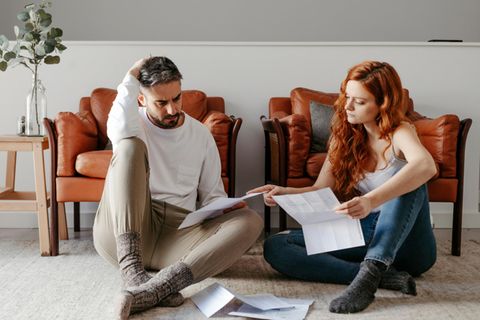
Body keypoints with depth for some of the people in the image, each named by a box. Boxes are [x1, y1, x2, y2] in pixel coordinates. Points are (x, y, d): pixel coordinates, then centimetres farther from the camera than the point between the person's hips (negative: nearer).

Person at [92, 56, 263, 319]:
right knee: (131, 146, -23)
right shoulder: (134, 124, 4)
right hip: (122, 235, -2)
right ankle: (133, 272, -36)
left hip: (177, 235, 3)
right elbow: (120, 132, -24)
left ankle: (150, 290, -38)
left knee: (250, 222, -22)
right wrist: (132, 78, -11)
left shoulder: (201, 135, 12)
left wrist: (225, 208, -9)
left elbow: (211, 197, 14)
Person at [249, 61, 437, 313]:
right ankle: (385, 276, -25)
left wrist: (371, 201, -51)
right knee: (275, 247, -14)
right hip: (362, 235, 5)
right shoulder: (344, 137, 4)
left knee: (407, 177, -31)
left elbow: (426, 166, -37)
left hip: (407, 243, -5)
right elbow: (321, 191, 2)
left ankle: (370, 272, -39)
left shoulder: (400, 133, -13)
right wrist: (285, 193, -19)